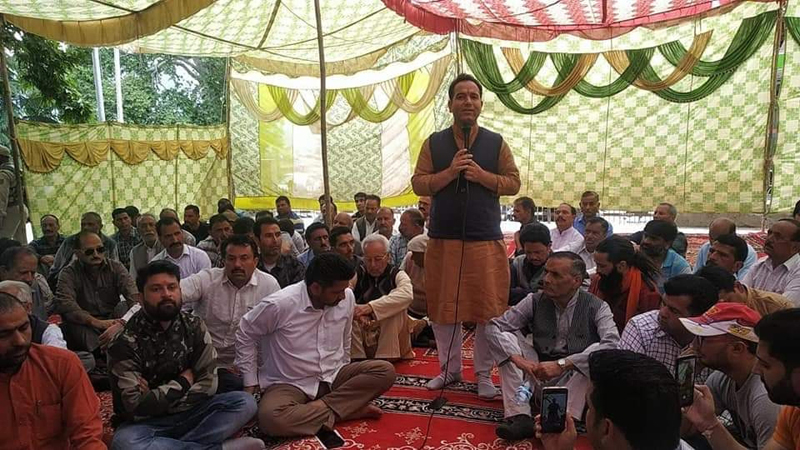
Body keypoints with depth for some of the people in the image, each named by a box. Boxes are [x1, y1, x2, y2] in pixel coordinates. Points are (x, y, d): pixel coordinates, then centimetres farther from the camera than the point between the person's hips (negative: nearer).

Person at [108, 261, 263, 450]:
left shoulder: (194, 326, -4)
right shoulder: (125, 343, -15)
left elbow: (208, 383, -7)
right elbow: (136, 406, -20)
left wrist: (156, 397, -16)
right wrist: (183, 382, -10)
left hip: (190, 413, 3)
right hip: (146, 422, -3)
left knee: (245, 402, -18)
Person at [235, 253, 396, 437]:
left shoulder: (347, 297, -7)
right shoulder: (279, 304, -20)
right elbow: (246, 334, -4)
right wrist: (250, 381, -3)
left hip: (334, 378, 4)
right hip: (289, 385, -3)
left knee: (385, 370, -17)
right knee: (271, 418, -36)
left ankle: (320, 407, -17)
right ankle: (349, 408, -18)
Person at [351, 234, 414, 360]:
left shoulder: (397, 275, 0)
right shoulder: (357, 274, 5)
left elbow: (407, 294, -25)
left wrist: (371, 307, -35)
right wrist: (357, 313, -34)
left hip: (391, 333, 0)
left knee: (397, 307, -27)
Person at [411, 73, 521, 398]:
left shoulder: (496, 143, 4)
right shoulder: (434, 143, 5)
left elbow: (514, 183, 3)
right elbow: (418, 184, -1)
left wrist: (481, 175, -13)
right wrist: (451, 171, -15)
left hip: (486, 239, 0)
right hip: (443, 238, 1)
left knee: (488, 308, 3)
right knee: (443, 307, 9)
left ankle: (483, 374, 19)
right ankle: (449, 369, 27)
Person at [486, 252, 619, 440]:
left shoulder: (596, 307, -9)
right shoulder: (535, 301, -3)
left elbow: (613, 345, -27)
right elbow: (493, 327, -8)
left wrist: (562, 364, -32)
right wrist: (518, 358, -25)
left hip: (576, 381, -2)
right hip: (538, 379, 3)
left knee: (600, 354, -27)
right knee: (505, 337, -15)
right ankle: (520, 417, -25)